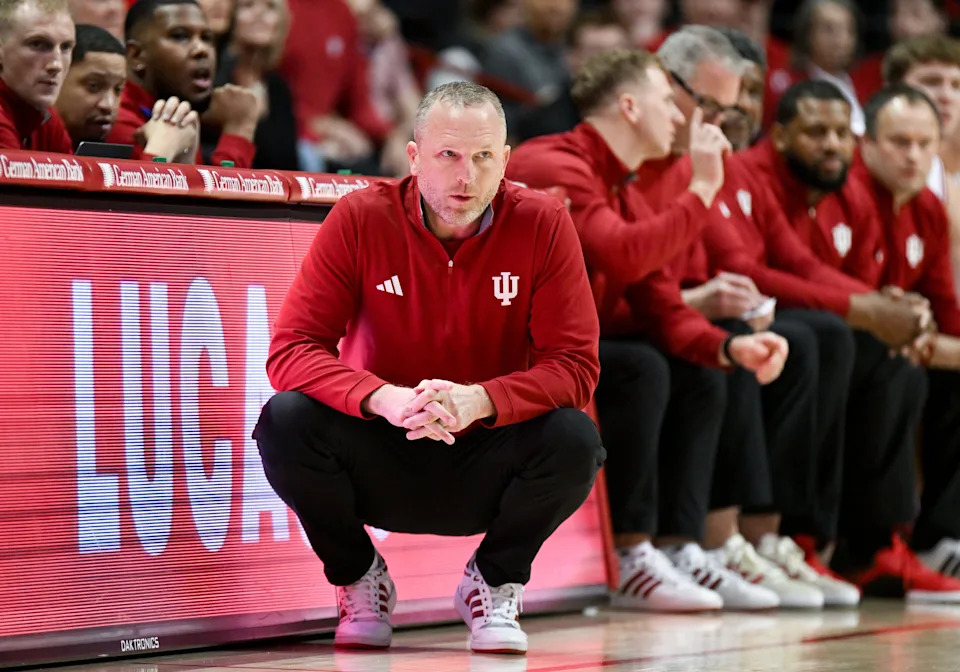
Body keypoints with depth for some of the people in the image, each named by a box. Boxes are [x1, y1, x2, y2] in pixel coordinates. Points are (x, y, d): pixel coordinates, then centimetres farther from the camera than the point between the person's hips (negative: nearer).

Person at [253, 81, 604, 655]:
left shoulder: (542, 224, -11)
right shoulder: (360, 219, -12)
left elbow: (576, 365, -14)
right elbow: (291, 349, -16)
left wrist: (479, 400, -33)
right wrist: (383, 398, -35)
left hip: (485, 467, 0)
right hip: (380, 465, 0)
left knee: (575, 440, -29)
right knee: (286, 420, -29)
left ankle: (494, 585, 3)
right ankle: (359, 580, 2)